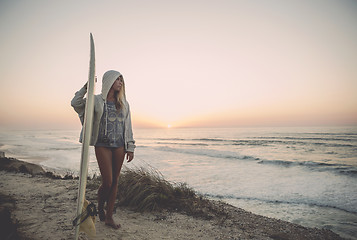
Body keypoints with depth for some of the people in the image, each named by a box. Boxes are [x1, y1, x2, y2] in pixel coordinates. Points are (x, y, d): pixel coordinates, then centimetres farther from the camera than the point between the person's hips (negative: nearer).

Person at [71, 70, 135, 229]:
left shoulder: (123, 104, 11)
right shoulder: (97, 100, 3)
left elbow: (128, 127, 10)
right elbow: (75, 103, -6)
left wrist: (130, 148, 6)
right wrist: (86, 87, -10)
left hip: (119, 146, 4)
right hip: (102, 145, -3)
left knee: (115, 182, 6)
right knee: (107, 182, -3)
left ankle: (109, 217, 21)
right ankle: (100, 207, 29)